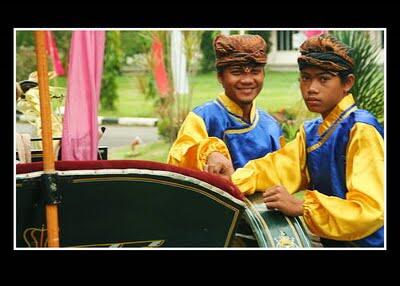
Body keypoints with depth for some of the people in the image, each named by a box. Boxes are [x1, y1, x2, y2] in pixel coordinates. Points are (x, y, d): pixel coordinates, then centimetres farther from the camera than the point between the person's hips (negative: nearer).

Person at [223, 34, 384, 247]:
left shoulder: (360, 130, -16)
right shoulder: (310, 132, 10)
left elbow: (370, 210, -24)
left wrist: (300, 206, -32)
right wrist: (230, 181, -19)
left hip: (364, 242, -6)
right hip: (331, 241, 6)